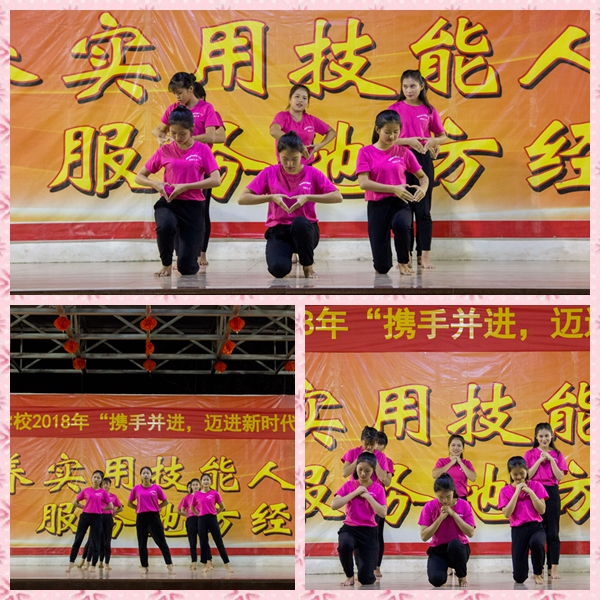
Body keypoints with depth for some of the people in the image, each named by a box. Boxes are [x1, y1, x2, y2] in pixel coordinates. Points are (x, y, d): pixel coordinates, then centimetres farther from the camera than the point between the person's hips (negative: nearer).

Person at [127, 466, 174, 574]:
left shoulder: (156, 488, 0)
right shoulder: (136, 488, 2)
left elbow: (165, 501, 9)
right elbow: (129, 503, 12)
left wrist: (157, 507, 2)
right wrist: (139, 508, 4)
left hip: (154, 516, -1)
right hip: (141, 517, 1)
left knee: (161, 541, -2)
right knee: (142, 543, 5)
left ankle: (169, 565, -2)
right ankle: (144, 567, 12)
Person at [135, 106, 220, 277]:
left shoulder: (202, 150, 1)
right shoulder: (165, 151, 5)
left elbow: (215, 180, -9)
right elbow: (139, 177, 10)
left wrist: (185, 186, -18)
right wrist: (155, 184, -12)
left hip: (192, 206, -1)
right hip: (168, 204, 1)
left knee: (187, 269, -9)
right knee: (165, 226, -40)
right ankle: (166, 265, -11)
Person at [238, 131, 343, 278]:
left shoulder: (312, 173, 2)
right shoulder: (270, 173, 2)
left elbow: (337, 197, -6)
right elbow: (243, 198, -3)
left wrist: (308, 197, -18)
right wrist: (271, 197, -17)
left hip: (305, 229, 0)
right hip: (278, 231, 0)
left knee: (300, 222, -39)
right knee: (278, 269, -31)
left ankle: (308, 266, -12)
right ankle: (287, 254, 9)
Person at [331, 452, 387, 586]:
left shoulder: (378, 489, 0)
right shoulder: (349, 485, 0)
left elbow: (383, 513, -12)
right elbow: (334, 505, -12)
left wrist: (367, 496, -14)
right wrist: (355, 493, -14)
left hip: (368, 531, 0)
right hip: (349, 528, 0)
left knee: (365, 579, -9)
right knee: (344, 545, -41)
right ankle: (349, 576, -11)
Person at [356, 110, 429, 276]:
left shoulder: (404, 153, 5)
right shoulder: (366, 153, -2)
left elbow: (423, 176, 14)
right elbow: (364, 183, -12)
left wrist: (423, 188, -11)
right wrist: (394, 189, -21)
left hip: (400, 203, 1)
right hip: (377, 205, -1)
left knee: (401, 224, -40)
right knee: (382, 268, -6)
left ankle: (403, 262, -10)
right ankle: (382, 260, 36)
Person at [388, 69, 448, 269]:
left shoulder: (429, 110, 6)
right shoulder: (395, 108, 1)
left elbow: (443, 136, 13)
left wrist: (433, 141, -9)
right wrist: (408, 140, -16)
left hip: (423, 159, 1)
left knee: (423, 209, -1)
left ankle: (424, 256, 1)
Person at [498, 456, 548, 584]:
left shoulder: (536, 486, 4)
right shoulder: (505, 491, 4)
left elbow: (542, 510, -5)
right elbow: (507, 514, -9)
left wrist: (530, 492, -10)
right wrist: (517, 492, -9)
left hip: (536, 527, -1)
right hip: (518, 530, 1)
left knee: (536, 543, -42)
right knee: (519, 578, -7)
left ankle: (538, 573, -11)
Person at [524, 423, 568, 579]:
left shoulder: (557, 455, 6)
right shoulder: (530, 454, 5)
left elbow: (560, 476, -3)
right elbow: (527, 475, -5)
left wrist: (551, 459, -10)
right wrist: (540, 460, -11)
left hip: (552, 492, 0)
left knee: (553, 532, -1)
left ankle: (553, 568, 0)